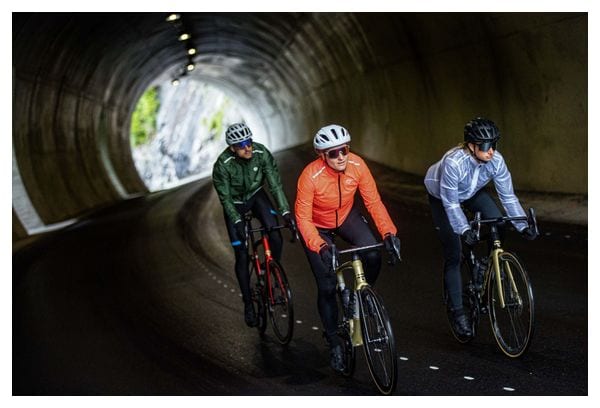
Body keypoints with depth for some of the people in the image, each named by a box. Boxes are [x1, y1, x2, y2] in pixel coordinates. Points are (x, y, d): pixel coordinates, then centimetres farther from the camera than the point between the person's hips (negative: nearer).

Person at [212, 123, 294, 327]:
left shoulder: (261, 153, -24)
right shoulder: (223, 165, -29)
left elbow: (275, 183, -21)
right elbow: (225, 198, -23)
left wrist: (285, 211, -28)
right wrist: (237, 222, -33)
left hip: (256, 196, 2)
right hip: (234, 204, -2)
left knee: (276, 238, -19)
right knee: (241, 255, -5)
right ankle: (248, 303, 10)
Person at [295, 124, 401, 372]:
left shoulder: (357, 166, -25)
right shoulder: (310, 176, -34)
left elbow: (373, 201, -19)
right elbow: (303, 218, -31)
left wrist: (388, 232, -32)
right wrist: (321, 247, -44)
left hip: (346, 217, 3)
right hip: (317, 226, -3)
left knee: (373, 256, -24)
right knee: (326, 286, -5)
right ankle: (334, 343, 15)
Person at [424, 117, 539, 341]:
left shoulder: (496, 161, -27)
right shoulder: (453, 162, -40)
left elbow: (508, 196, -19)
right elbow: (450, 203, -33)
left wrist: (523, 225, -25)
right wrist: (464, 230, -41)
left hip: (471, 193, 4)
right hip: (441, 197, -4)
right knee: (453, 254, -7)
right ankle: (457, 312, 2)